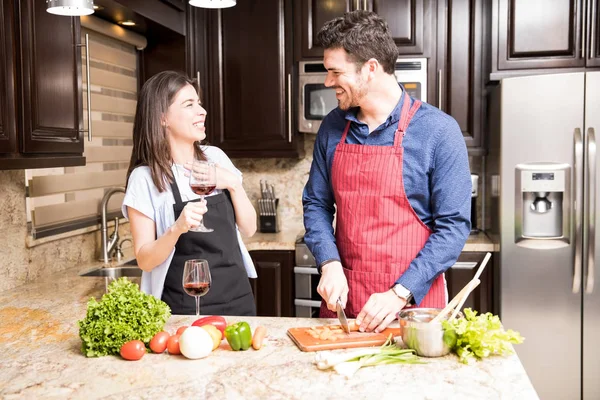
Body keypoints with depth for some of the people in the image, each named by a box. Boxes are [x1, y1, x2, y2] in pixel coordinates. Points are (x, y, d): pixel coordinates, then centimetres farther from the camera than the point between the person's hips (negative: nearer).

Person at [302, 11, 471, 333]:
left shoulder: (438, 131, -10)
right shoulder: (332, 128, 2)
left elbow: (453, 225, -11)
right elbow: (316, 204, 9)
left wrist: (400, 294, -17)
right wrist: (330, 264, -8)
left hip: (411, 305, -3)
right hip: (342, 299, 4)